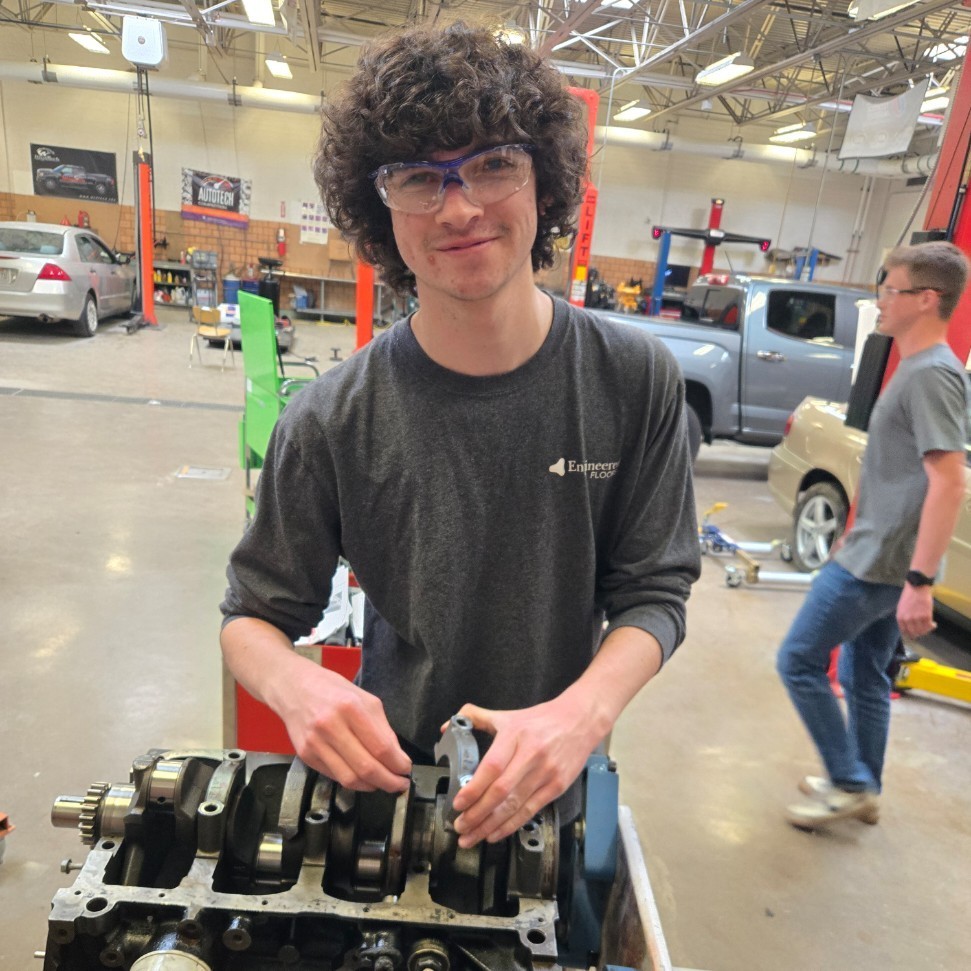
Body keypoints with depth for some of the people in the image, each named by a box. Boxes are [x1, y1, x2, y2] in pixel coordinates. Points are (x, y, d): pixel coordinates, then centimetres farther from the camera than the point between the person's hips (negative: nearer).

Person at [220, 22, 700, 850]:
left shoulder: (635, 380, -14)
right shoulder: (332, 422, -18)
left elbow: (653, 591, -10)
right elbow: (255, 614, -7)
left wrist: (582, 712, -29)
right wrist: (295, 682, -30)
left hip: (554, 786, 1)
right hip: (387, 777, 0)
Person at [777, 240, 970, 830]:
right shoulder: (917, 369, 13)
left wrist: (920, 581, -27)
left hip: (881, 563, -10)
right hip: (879, 556, 10)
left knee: (800, 660, -1)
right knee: (866, 676, 18)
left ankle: (850, 785, 12)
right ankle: (862, 791, 32)